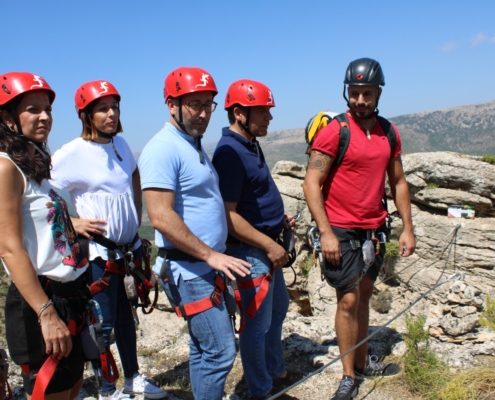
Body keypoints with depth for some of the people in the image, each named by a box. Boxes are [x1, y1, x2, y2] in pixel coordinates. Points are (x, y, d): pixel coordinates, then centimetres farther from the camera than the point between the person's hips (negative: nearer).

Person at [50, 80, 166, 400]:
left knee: (126, 315, 19)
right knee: (105, 323, 5)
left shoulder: (121, 144, 3)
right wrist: (74, 224, -20)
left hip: (129, 247, 6)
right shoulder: (70, 154, -16)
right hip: (99, 253, -6)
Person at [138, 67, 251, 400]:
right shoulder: (163, 149, -16)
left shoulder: (194, 145, 14)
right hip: (190, 269, -9)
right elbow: (162, 217, -24)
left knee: (204, 347, 18)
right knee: (221, 350, -4)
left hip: (208, 267, 9)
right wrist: (210, 255, -21)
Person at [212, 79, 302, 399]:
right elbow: (228, 215, -26)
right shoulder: (230, 152, -22)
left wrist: (280, 217, 8)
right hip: (250, 251, -10)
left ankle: (276, 370, 44)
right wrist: (269, 245, -22)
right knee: (258, 323, 5)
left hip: (268, 245, 10)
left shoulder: (251, 144, 8)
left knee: (278, 309, 24)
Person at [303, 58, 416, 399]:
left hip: (374, 229, 6)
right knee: (348, 300, -2)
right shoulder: (334, 131, -12)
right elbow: (312, 183, -15)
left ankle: (363, 362, 30)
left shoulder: (388, 133, 6)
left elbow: (398, 182, 12)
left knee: (363, 295, 16)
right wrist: (326, 233, -19)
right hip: (341, 231, -5)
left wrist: (408, 227, 7)